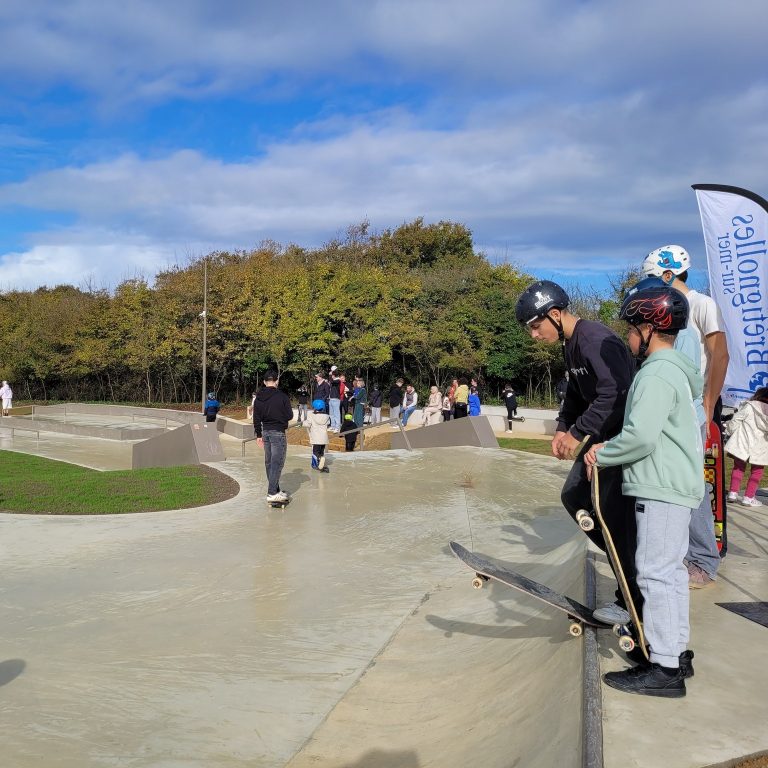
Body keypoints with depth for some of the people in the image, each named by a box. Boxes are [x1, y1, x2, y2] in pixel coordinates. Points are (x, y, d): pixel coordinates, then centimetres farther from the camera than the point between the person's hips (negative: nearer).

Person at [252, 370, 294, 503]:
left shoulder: (258, 398, 5)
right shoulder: (282, 396, -13)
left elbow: (256, 419, 9)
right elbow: (290, 416, -8)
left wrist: (259, 435, 17)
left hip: (265, 432, 6)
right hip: (278, 432, -6)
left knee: (269, 462, 13)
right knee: (277, 462, -4)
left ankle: (275, 490, 21)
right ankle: (272, 493, -8)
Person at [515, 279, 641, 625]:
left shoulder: (596, 341, -22)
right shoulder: (571, 344, 11)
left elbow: (615, 395, -31)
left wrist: (578, 432, -25)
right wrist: (563, 428, 5)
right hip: (604, 434, 10)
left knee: (615, 515, -7)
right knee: (574, 496, 11)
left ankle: (633, 603, 7)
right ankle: (624, 558, 24)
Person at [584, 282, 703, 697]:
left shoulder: (656, 374, -17)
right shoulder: (674, 370, 16)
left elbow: (641, 436, -26)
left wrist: (601, 454, -12)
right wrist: (610, 446, 13)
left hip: (662, 489, -11)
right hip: (676, 486, 11)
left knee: (656, 572, -6)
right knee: (669, 570, 16)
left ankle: (664, 669, -1)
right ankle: (676, 652, 27)